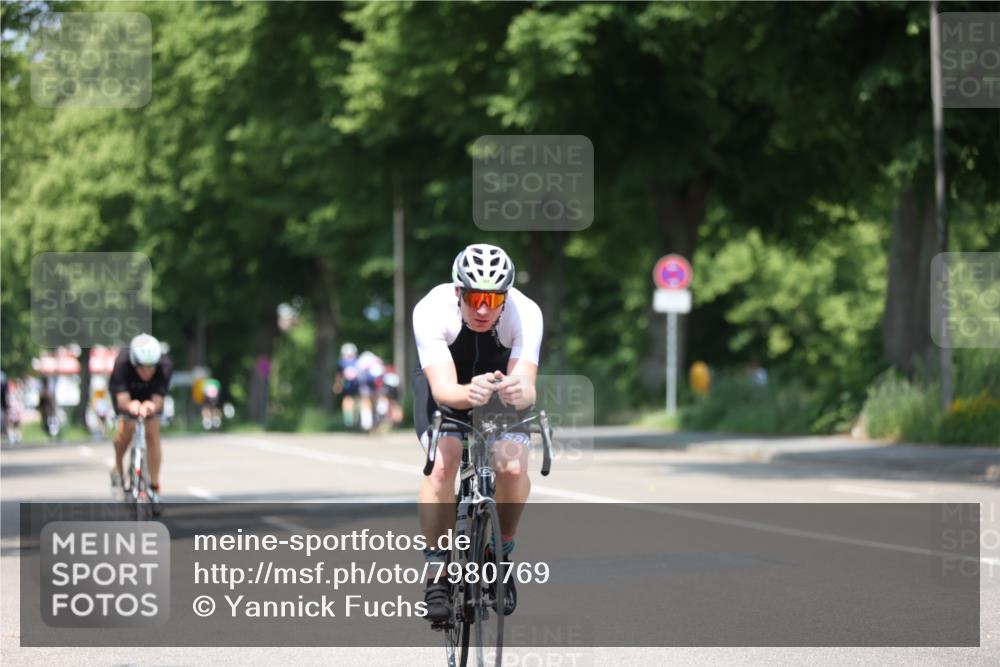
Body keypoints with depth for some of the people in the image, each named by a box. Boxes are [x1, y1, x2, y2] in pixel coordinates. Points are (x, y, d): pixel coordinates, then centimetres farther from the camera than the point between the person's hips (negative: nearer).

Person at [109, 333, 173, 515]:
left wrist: (151, 406, -63)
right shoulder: (122, 363, -40)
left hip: (150, 396, 1)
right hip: (126, 392, -1)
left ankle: (154, 488, -4)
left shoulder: (165, 365, -36)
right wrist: (130, 406, -67)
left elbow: (158, 399, -40)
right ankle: (118, 469, 3)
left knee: (152, 432, -14)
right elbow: (122, 400, -44)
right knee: (127, 427, -24)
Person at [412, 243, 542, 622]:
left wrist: (519, 393, -65)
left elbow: (527, 388, -41)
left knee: (512, 466, -24)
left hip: (502, 382, 1)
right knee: (442, 463, -27)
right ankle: (437, 571, -11)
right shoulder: (431, 310, -34)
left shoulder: (525, 313, -33)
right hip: (446, 384, -1)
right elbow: (444, 389, -43)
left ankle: (502, 552, 3)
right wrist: (468, 394, -65)